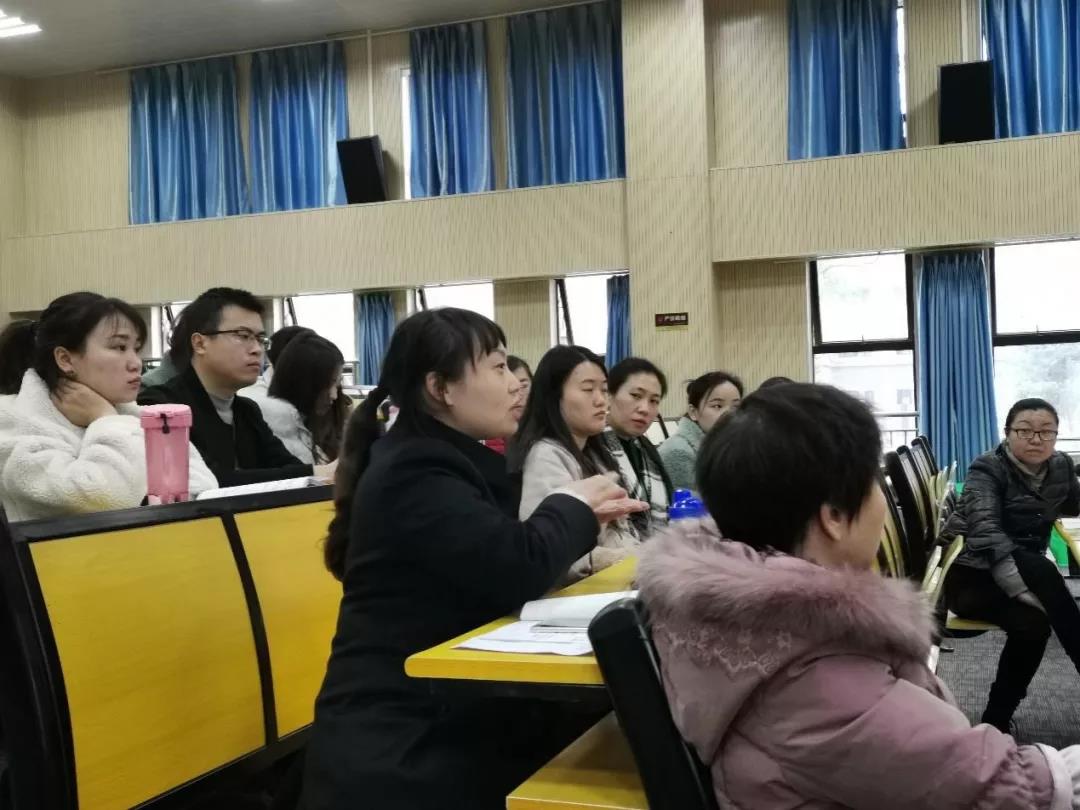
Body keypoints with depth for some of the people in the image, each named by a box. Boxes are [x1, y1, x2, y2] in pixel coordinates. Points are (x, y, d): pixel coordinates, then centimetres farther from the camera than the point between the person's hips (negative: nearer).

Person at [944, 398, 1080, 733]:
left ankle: (996, 721, -12)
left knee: (1032, 623, -27)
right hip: (972, 575, -6)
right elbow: (985, 530, -28)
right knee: (1038, 567, -34)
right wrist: (1023, 587, -38)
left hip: (1027, 572, 6)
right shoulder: (987, 469, -13)